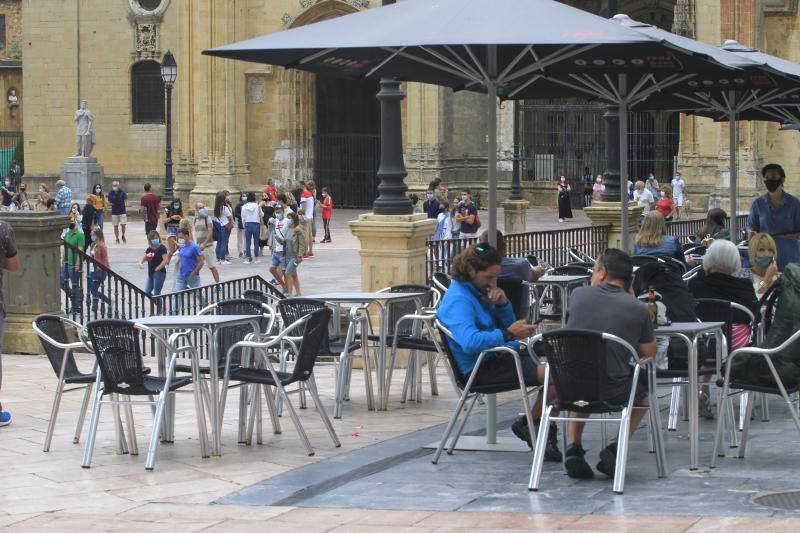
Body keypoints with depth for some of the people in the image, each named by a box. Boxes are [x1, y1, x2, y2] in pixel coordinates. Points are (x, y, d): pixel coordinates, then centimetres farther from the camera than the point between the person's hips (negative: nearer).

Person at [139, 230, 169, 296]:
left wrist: (157, 269, -15)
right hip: (150, 273, 8)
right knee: (147, 292, 7)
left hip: (159, 273, -8)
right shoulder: (149, 249, 11)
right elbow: (144, 258, 19)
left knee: (156, 294, -4)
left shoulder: (161, 248, -11)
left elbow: (165, 260, -18)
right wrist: (140, 263, -3)